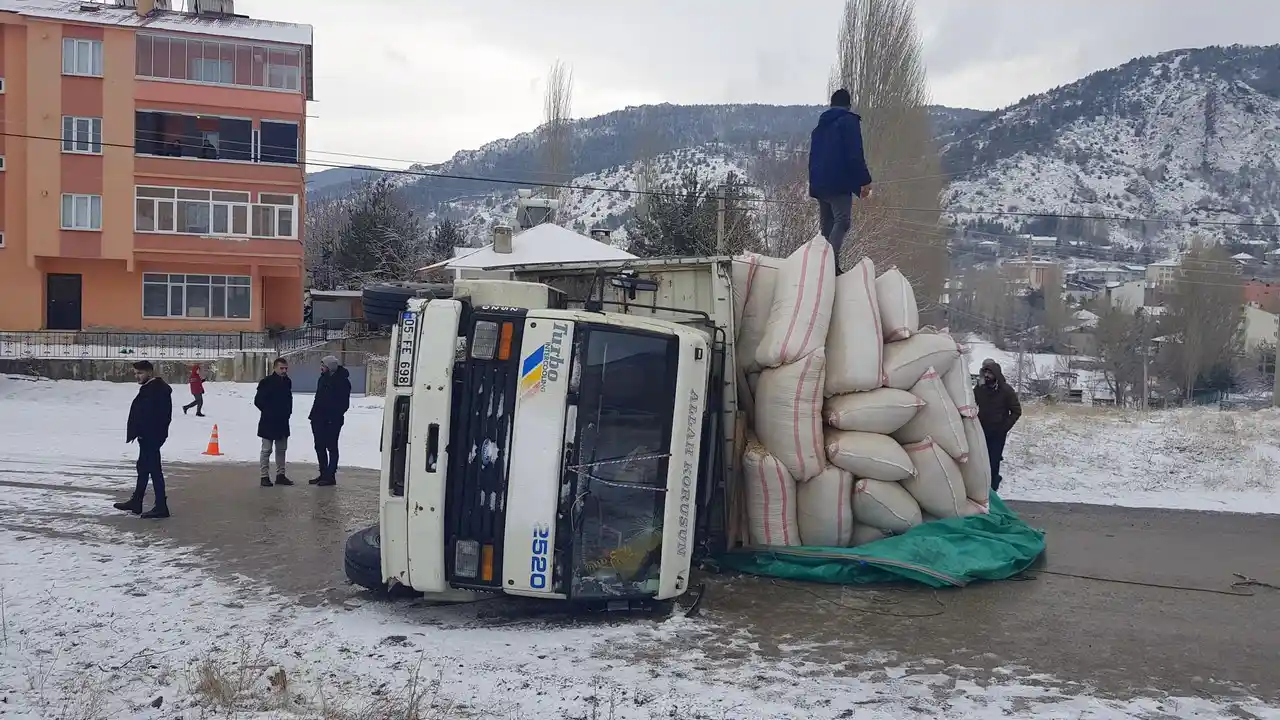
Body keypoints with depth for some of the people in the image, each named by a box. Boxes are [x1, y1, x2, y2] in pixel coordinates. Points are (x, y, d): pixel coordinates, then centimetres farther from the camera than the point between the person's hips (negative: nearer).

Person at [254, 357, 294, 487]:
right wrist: (269, 412, -9)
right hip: (268, 422, -7)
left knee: (282, 449, 13)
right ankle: (265, 476, 4)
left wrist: (288, 411, 9)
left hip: (283, 422, 7)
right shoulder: (266, 382, -12)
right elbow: (258, 401, -11)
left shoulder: (287, 382, 7)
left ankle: (280, 475, 21)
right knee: (266, 450, -1)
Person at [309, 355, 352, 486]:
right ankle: (323, 474, 21)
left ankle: (330, 476, 2)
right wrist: (313, 415, 13)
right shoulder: (323, 379, 13)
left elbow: (344, 403, -13)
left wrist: (335, 416, -19)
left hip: (331, 421, -8)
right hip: (319, 420, 8)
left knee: (331, 447, -2)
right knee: (319, 447, 12)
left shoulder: (342, 381, -11)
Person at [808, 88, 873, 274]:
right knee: (842, 221, -16)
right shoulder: (849, 121, 0)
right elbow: (855, 155, -11)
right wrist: (864, 181, -10)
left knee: (827, 225, 11)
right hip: (839, 183, -8)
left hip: (820, 184, 8)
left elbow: (813, 157, 24)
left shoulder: (820, 126, 23)